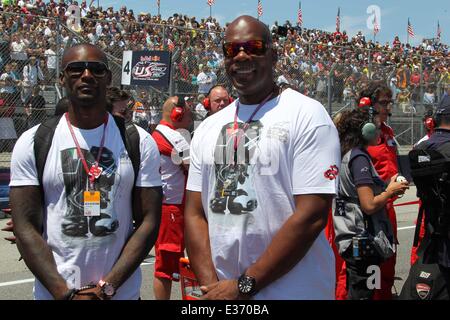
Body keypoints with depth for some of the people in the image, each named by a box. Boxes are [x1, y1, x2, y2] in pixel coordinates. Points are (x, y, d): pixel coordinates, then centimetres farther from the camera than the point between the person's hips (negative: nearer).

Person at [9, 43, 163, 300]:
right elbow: (26, 227, -6)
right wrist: (65, 293, -15)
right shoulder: (32, 143, -3)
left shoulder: (140, 142, -2)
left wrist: (106, 287, -14)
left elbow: (148, 222, -5)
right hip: (53, 293, 0)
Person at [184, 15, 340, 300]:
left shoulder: (307, 115, -9)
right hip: (219, 290, 5)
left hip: (293, 291, -5)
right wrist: (211, 285, -8)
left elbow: (312, 216, -17)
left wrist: (245, 285, -15)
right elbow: (195, 213, 6)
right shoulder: (208, 128, 8)